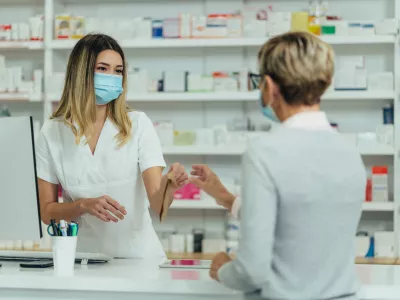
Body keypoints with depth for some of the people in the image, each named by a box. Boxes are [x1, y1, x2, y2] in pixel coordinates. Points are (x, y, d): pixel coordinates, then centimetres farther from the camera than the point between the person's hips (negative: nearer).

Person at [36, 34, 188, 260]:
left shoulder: (138, 124, 0)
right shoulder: (52, 133, 2)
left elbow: (157, 205, -8)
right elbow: (46, 212, 5)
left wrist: (170, 185, -28)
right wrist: (85, 205, -13)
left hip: (137, 256, 0)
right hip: (82, 256, 0)